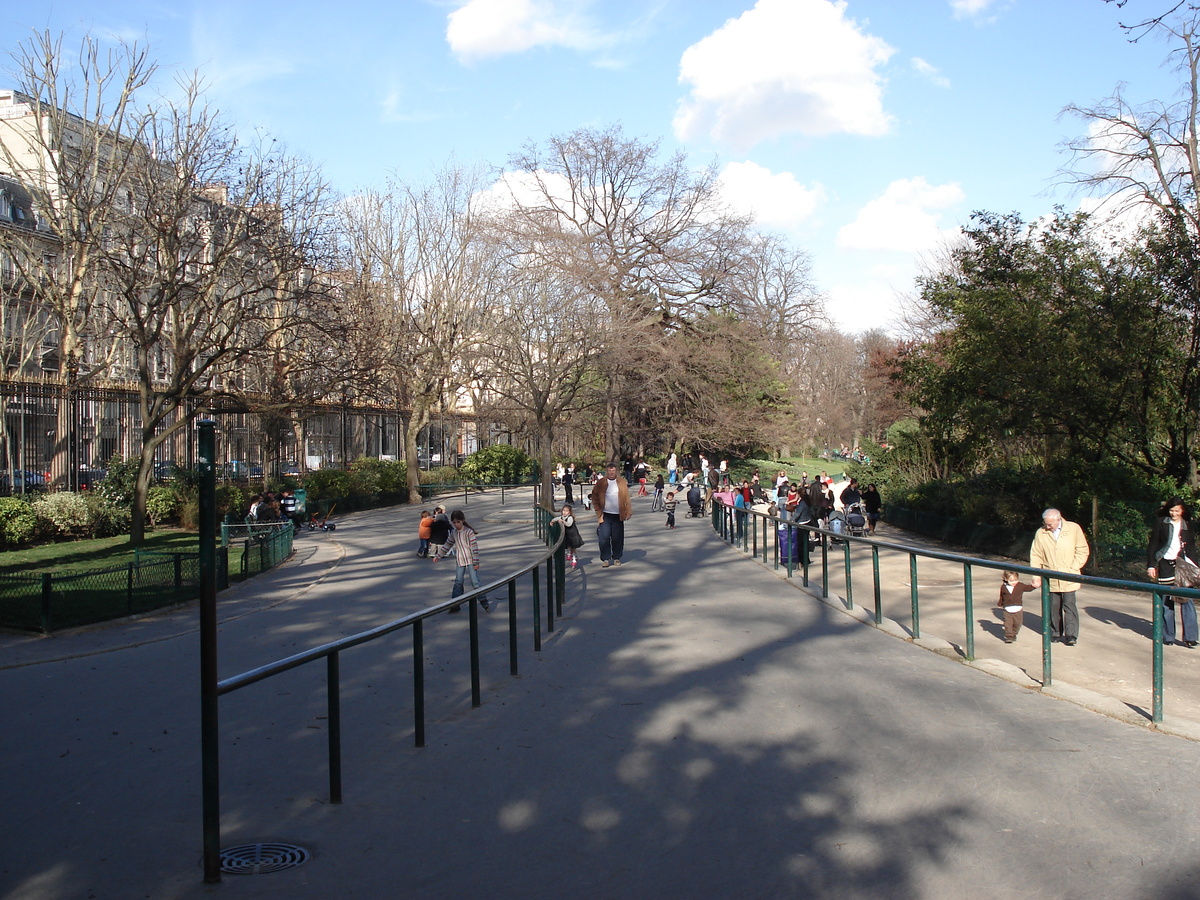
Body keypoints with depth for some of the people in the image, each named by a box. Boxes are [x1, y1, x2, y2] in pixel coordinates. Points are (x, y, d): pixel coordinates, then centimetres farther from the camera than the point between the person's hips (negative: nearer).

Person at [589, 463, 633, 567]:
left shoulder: (622, 482, 4)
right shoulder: (600, 482, 0)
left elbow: (626, 498, 2)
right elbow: (594, 497, 3)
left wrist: (628, 511, -5)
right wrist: (598, 511, -5)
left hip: (618, 515, 1)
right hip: (605, 515, -1)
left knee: (617, 538, 6)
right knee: (604, 537, -4)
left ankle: (616, 558, 19)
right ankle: (605, 559, 5)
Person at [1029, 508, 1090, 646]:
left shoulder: (1074, 529, -3)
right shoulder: (1040, 533, 0)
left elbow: (1083, 551, 2)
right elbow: (1035, 556, 6)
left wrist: (1073, 569, -7)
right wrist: (1036, 576, -1)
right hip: (1050, 579, 2)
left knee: (1069, 605, -5)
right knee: (1053, 606, 6)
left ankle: (1071, 635, 2)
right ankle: (1056, 633, 18)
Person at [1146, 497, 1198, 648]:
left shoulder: (1188, 525, 9)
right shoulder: (1160, 522, 2)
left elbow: (1190, 547, 14)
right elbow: (1152, 545, 2)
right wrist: (1151, 565, -5)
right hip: (1166, 566, -1)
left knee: (1186, 600, -6)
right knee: (1166, 601, 3)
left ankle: (1190, 637, -2)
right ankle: (1168, 636, 11)